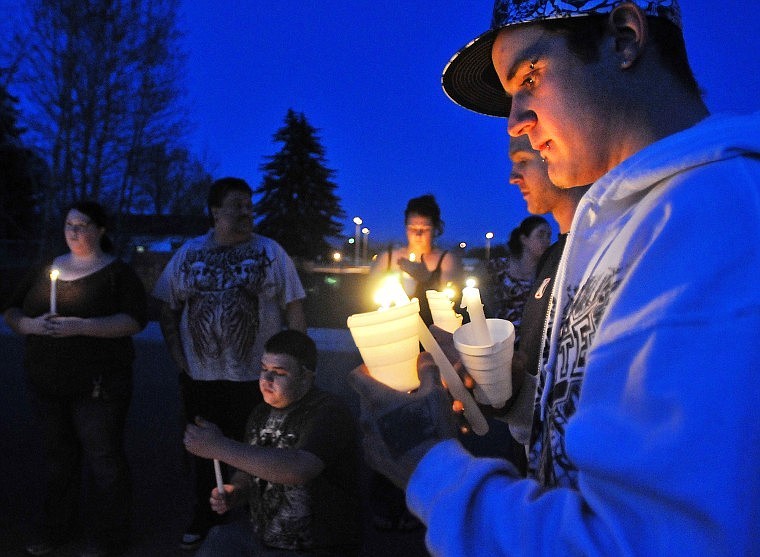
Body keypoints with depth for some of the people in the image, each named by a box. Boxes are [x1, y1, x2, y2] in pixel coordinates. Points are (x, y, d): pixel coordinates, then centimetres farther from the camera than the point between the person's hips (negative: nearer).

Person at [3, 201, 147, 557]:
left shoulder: (117, 272, -4)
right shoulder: (45, 270, 11)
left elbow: (135, 320, -16)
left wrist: (81, 326, -25)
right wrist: (29, 324, -10)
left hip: (98, 386, -5)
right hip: (46, 384, 5)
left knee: (103, 458, 2)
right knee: (58, 456, 17)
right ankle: (55, 527, 33)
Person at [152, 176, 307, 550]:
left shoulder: (270, 252, -1)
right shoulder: (189, 253, 5)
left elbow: (294, 310, -3)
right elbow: (167, 307, 10)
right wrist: (177, 355, 1)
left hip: (256, 377, -2)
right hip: (200, 377, 3)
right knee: (204, 452, 16)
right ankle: (204, 519, 36)